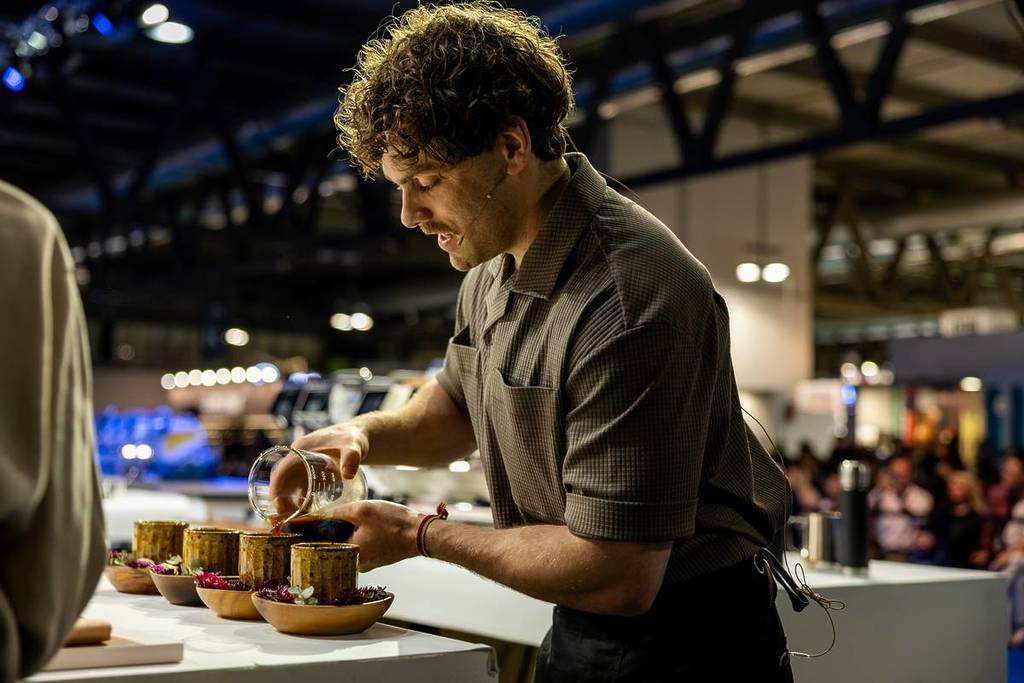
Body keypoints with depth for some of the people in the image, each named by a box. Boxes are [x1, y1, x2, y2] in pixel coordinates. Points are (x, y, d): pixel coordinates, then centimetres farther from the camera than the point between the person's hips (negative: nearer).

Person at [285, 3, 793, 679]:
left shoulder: (629, 301, -30)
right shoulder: (494, 266, 1)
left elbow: (619, 577, -29)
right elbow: (459, 404, 20)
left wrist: (420, 534, -18)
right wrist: (365, 435, -3)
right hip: (579, 626, 9)